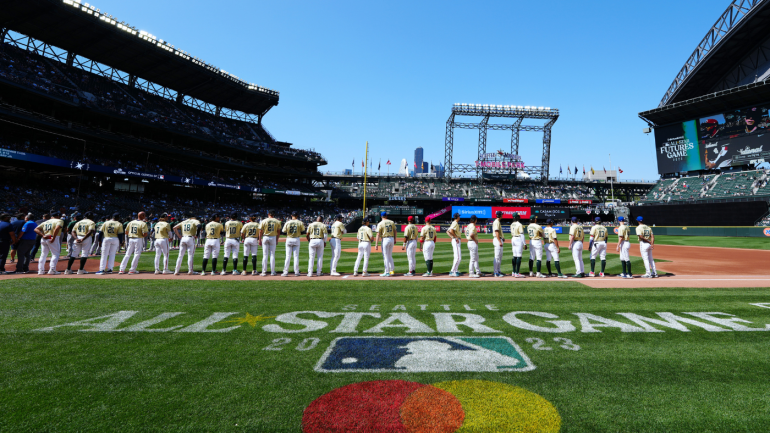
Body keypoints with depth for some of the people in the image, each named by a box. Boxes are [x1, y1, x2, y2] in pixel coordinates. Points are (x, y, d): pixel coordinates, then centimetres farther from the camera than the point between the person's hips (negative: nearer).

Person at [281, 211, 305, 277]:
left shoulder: (287, 222, -4)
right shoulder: (300, 222, -4)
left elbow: (284, 231, -2)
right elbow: (303, 231, 0)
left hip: (289, 239, 0)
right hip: (296, 239, 0)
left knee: (288, 256, 4)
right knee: (296, 256, 4)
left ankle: (285, 272, 3)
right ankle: (296, 272, 6)